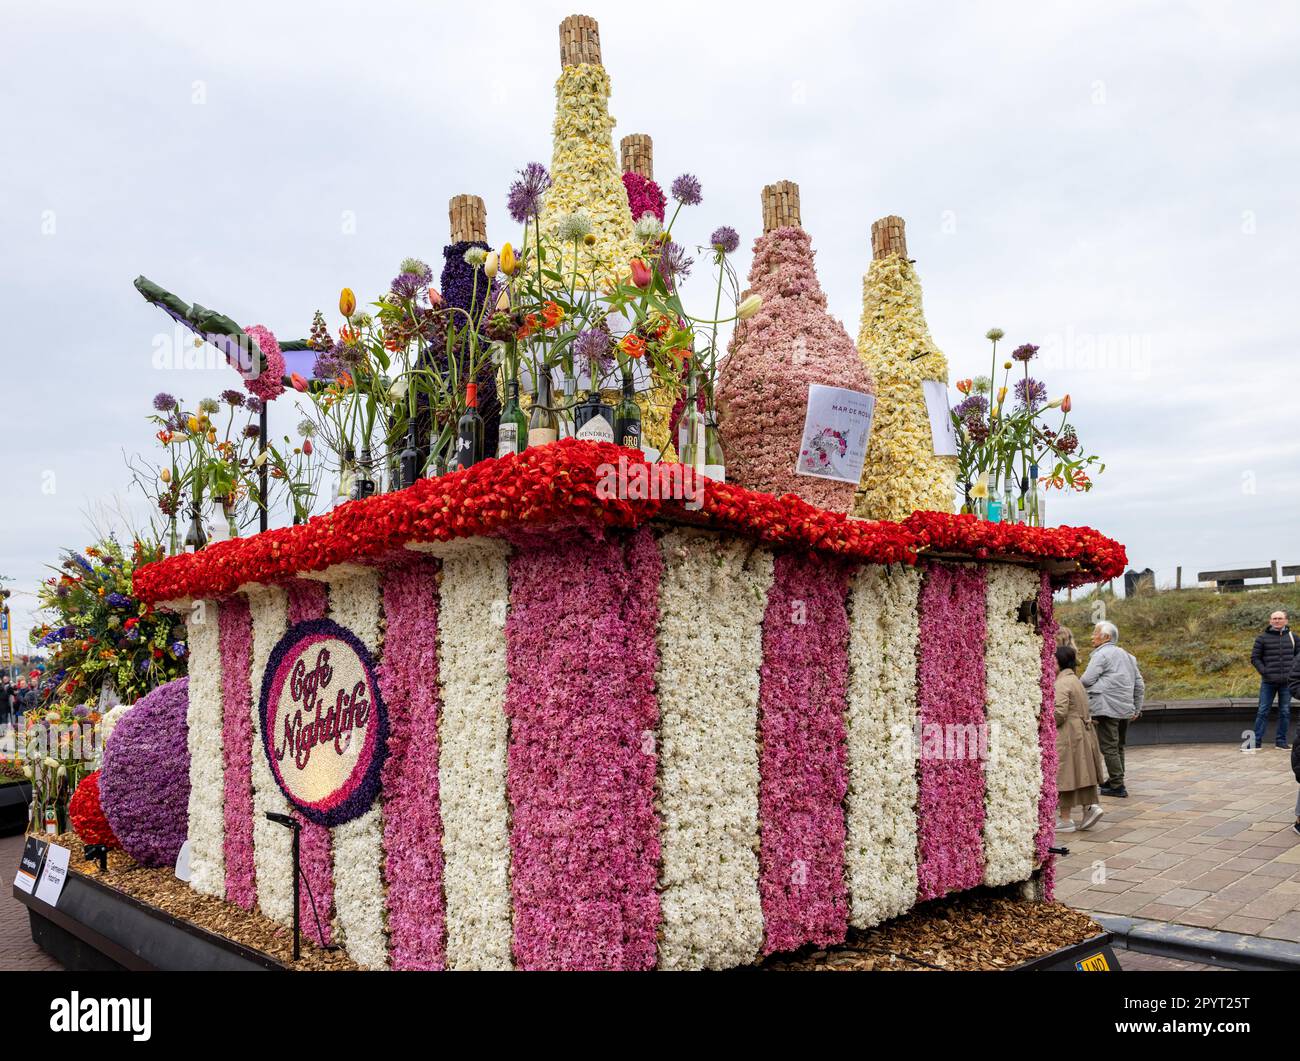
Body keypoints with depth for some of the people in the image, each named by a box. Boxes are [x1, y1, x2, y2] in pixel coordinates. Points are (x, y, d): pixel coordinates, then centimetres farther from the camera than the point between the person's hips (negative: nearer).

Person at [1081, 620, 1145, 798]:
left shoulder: (1102, 654, -8)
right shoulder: (1127, 655, 19)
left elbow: (1086, 680, -16)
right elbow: (1140, 685, 21)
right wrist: (1136, 709, 25)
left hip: (1107, 708, -9)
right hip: (1125, 709, 9)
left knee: (1109, 747, -5)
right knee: (1119, 747, 16)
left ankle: (1117, 786, -6)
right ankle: (1115, 781, 24)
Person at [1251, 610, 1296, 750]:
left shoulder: (1292, 637, 6)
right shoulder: (1263, 638, 0)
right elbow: (1254, 657, 2)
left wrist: (1293, 670, -1)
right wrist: (1264, 671, -9)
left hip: (1287, 682, 2)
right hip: (1268, 682, -2)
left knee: (1285, 712, 7)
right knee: (1263, 712, -1)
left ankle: (1281, 741, 15)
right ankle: (1256, 741, 1)